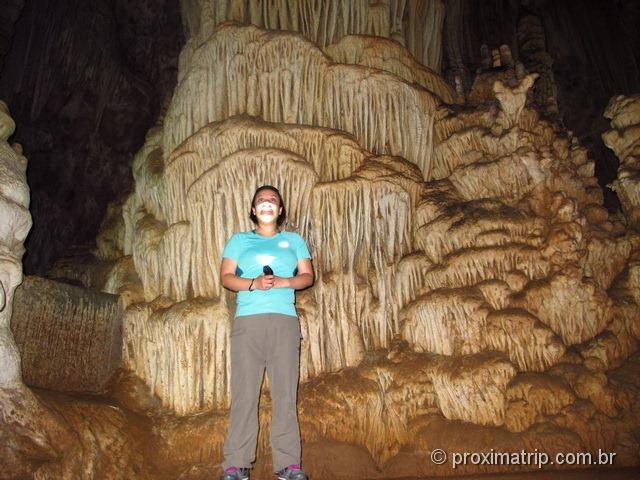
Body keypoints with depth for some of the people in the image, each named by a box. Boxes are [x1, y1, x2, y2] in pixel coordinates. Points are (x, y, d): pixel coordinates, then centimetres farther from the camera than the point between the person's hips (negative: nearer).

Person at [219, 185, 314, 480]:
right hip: (247, 320, 0)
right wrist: (253, 284, -11)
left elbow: (307, 276, 11)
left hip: (285, 320, 1)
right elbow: (226, 276, 7)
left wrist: (283, 282, -9)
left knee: (285, 391, -3)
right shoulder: (239, 240, 18)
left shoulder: (293, 240, 19)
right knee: (244, 391, -4)